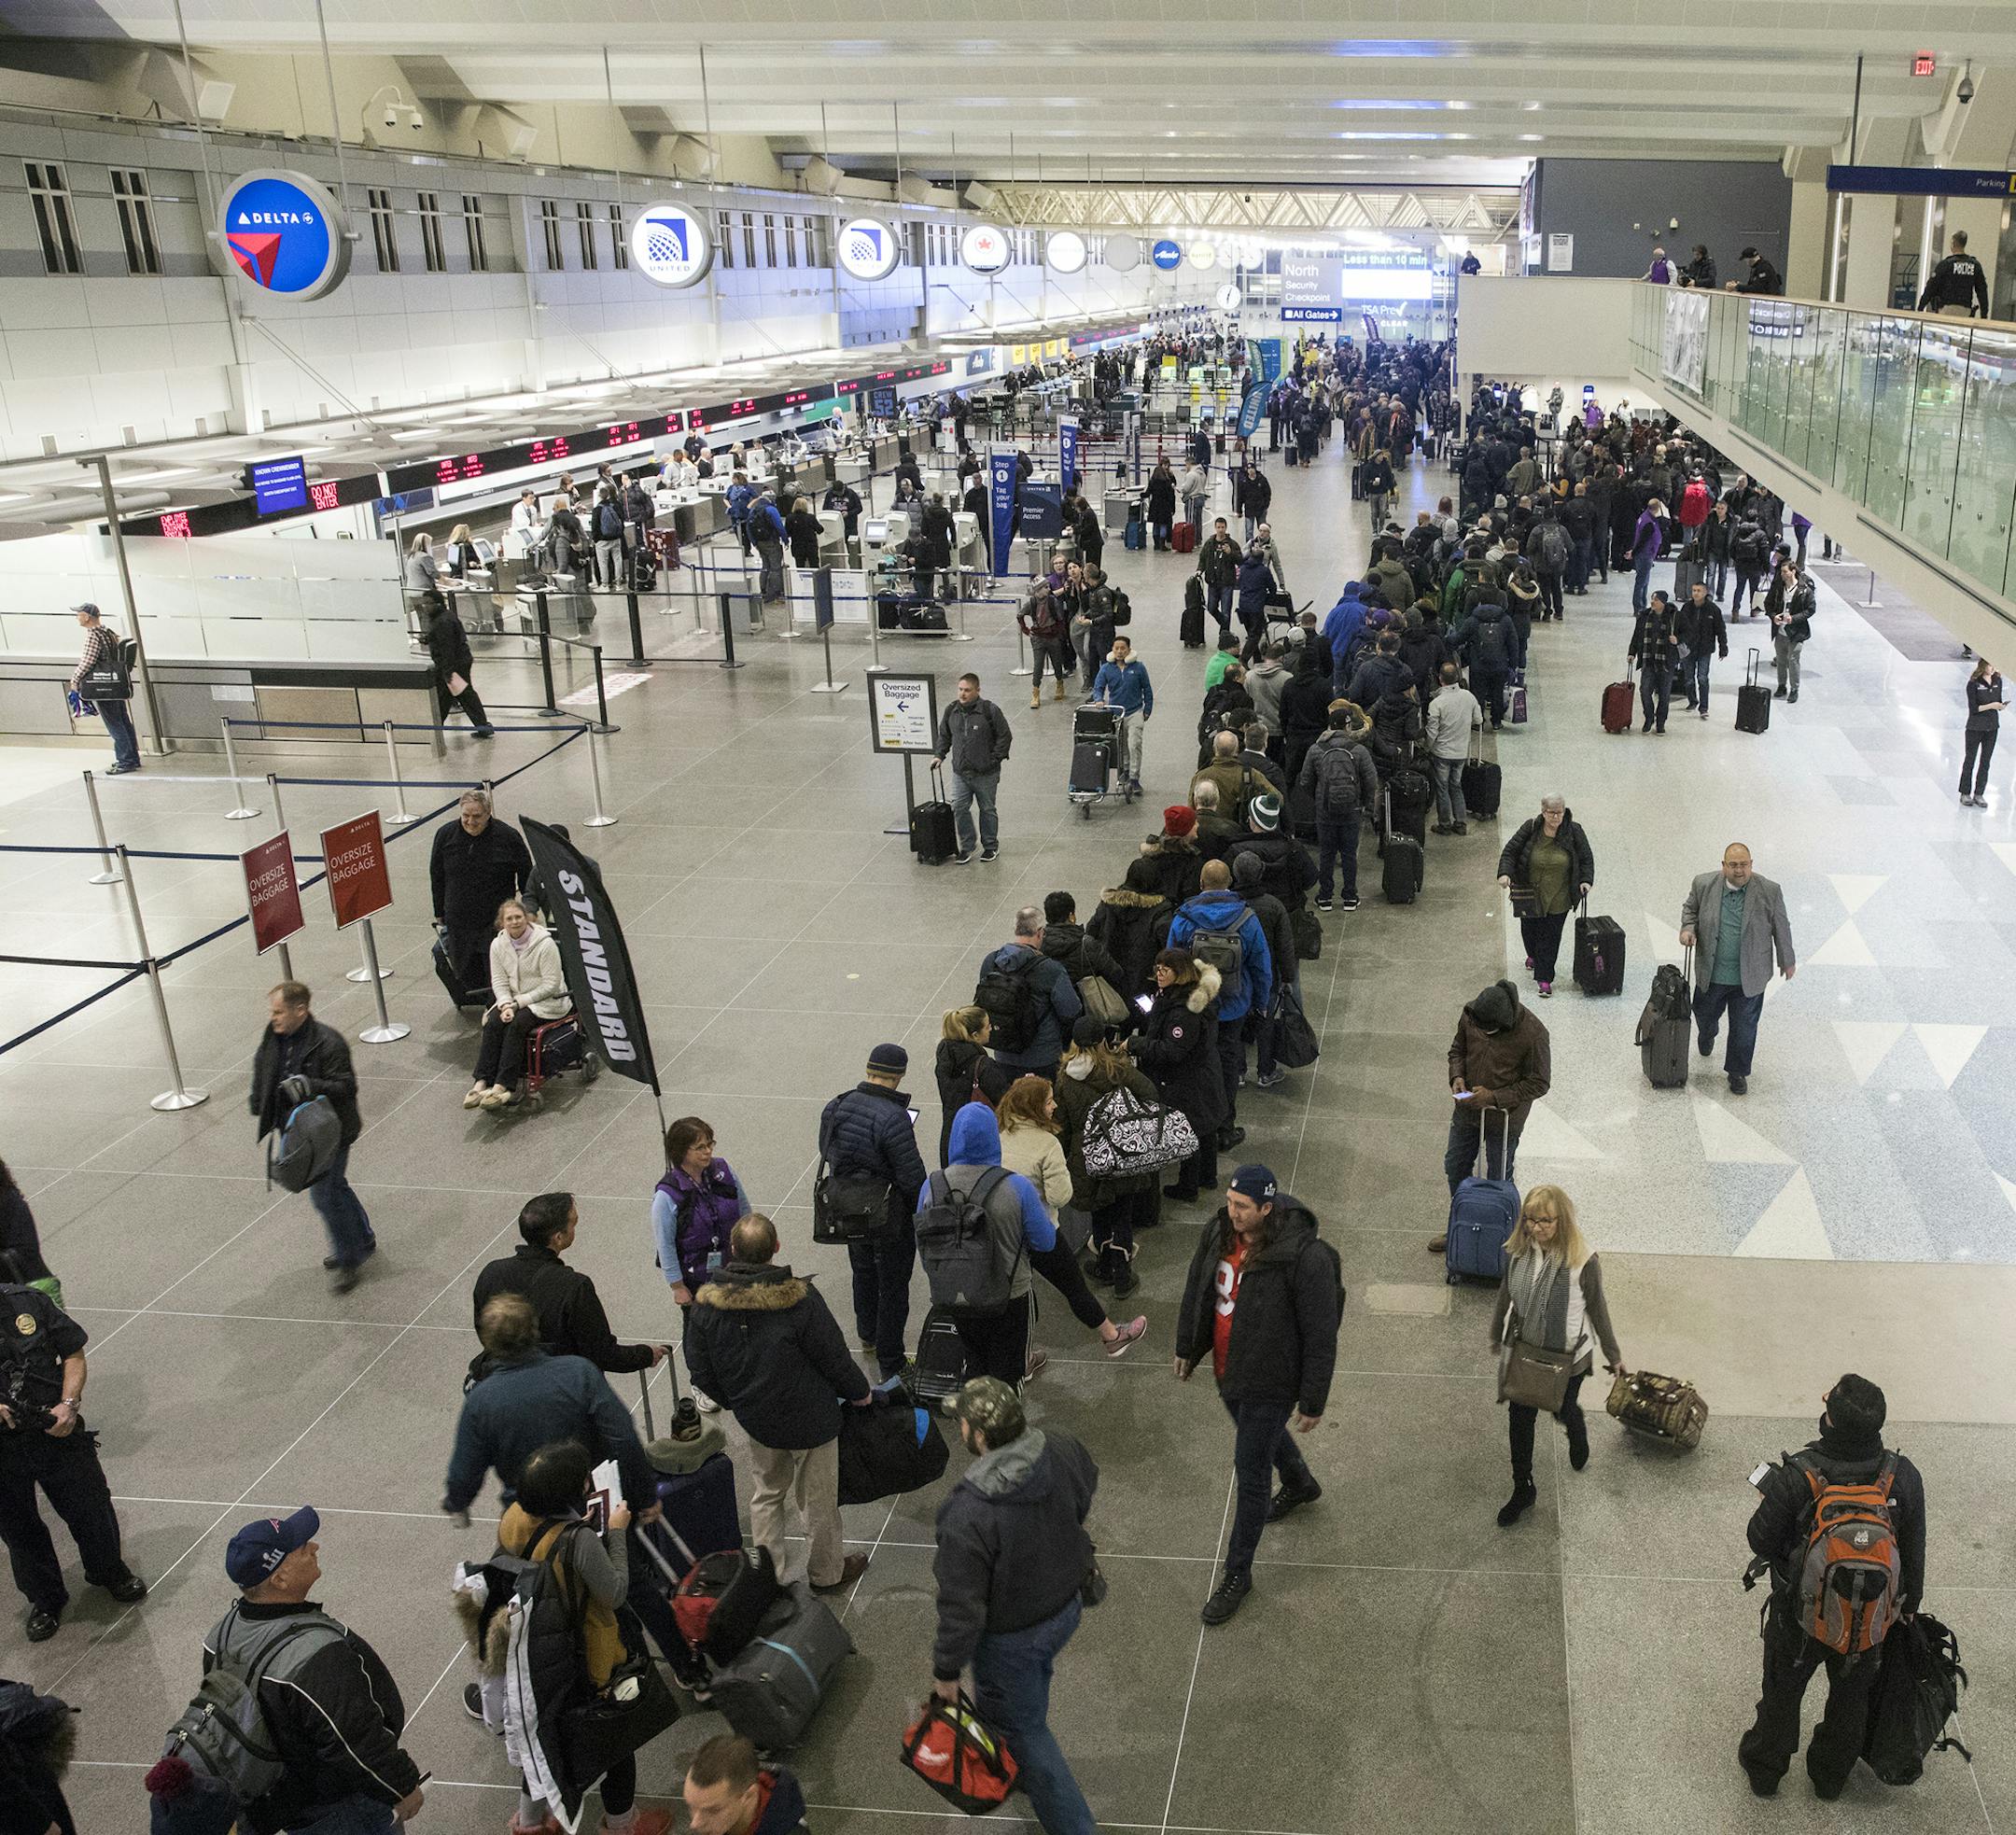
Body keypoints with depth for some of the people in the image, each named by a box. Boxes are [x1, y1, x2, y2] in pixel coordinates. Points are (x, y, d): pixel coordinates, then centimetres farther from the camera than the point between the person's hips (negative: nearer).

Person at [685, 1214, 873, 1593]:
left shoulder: (706, 1303, -14)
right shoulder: (800, 1299, -27)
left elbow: (699, 1368, -1)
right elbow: (834, 1357, -17)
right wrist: (860, 1392, 3)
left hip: (756, 1419, 4)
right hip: (810, 1420, -3)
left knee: (765, 1494, 25)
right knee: (818, 1498, 17)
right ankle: (826, 1572, 36)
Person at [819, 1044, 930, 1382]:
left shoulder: (835, 1107, -7)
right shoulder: (894, 1118, -29)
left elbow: (827, 1154, 8)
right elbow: (912, 1177, -24)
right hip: (890, 1217, -6)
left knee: (863, 1274, 28)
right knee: (892, 1287, 11)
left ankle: (867, 1336, 49)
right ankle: (891, 1363, 21)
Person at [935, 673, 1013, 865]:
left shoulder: (990, 711, -12)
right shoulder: (951, 711, 2)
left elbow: (1005, 736, -6)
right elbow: (944, 736, 16)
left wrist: (994, 759, -8)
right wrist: (940, 755, 3)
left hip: (985, 773, -4)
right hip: (960, 772, 4)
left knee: (987, 809, 10)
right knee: (959, 809, 0)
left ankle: (991, 847, 25)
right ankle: (966, 846, 16)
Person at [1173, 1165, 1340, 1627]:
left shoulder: (1305, 1257, -30)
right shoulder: (1218, 1233, -11)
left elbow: (1320, 1336, -22)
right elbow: (1197, 1290, 8)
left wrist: (1313, 1401, -16)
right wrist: (1187, 1348, 17)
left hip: (1269, 1381, -7)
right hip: (1228, 1371, 7)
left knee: (1250, 1475, 3)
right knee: (1264, 1435, 32)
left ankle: (1237, 1574, 21)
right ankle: (1300, 1484, 64)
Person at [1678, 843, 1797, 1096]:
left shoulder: (1769, 891, -13)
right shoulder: (1704, 885, -10)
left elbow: (1781, 926, -1)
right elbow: (1690, 907, 9)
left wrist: (1787, 961, 8)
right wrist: (1688, 928, -10)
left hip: (1749, 977, -2)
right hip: (1711, 973, 2)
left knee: (1744, 1027, 7)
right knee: (1704, 1014, 23)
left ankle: (1738, 1072, 26)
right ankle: (1707, 1035, 57)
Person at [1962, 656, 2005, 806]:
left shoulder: (1997, 681, 2)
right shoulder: (1974, 683, -14)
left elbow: (1998, 701, 10)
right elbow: (1973, 708, -14)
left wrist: (2001, 706, -12)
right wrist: (1990, 706, -24)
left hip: (1992, 726, 5)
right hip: (1975, 727, -5)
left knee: (1985, 762, 9)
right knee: (1970, 760, 7)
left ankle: (1979, 794, 17)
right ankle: (1965, 793, 17)